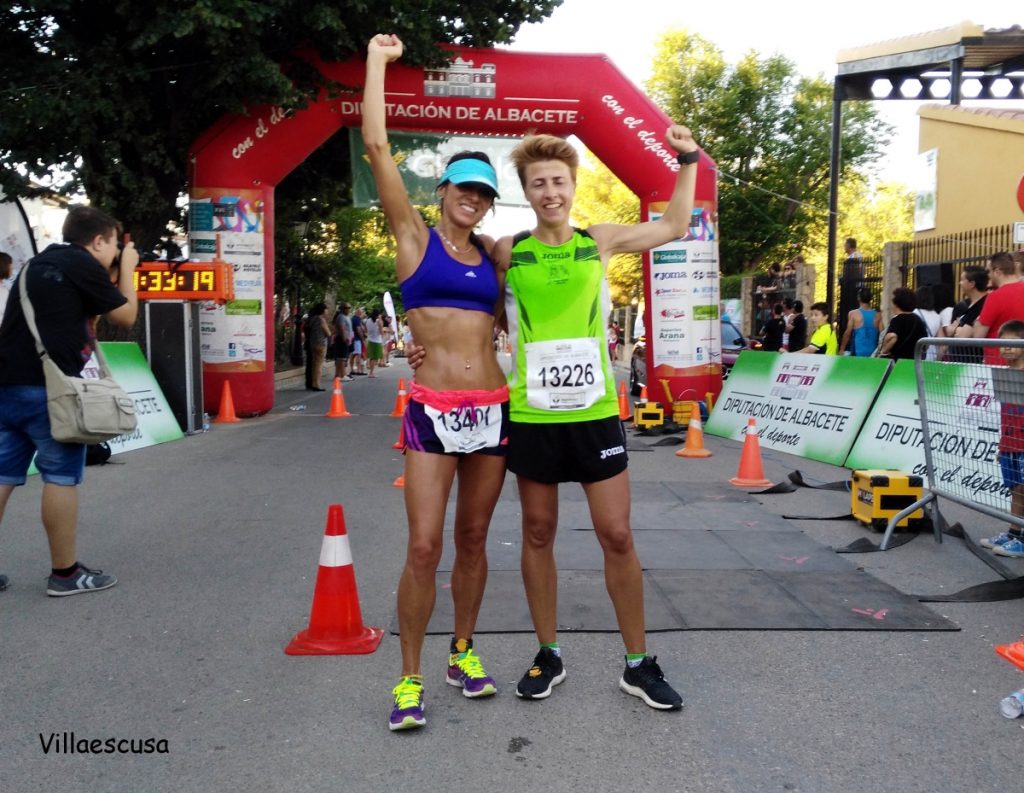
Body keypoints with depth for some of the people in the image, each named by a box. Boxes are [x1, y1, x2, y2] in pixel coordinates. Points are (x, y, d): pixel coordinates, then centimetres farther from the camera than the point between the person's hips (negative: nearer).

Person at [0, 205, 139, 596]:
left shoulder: (37, 264, 21)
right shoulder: (83, 264, -4)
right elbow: (126, 316, 2)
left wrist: (113, 273, 23)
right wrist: (127, 268, 15)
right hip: (49, 387, -8)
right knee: (61, 477, 0)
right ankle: (65, 573, 6)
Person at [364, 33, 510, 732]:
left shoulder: (494, 254, 13)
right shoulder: (415, 235, 3)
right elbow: (376, 144, -3)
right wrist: (378, 61, 3)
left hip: (493, 408, 4)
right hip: (433, 411, -4)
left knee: (473, 539, 12)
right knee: (424, 547, -6)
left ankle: (464, 652, 29)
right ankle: (410, 678, 10)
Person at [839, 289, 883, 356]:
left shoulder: (853, 314, -5)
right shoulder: (878, 315, 3)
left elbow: (847, 334, -4)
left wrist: (842, 349, 6)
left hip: (858, 353, -3)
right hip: (873, 353, 3)